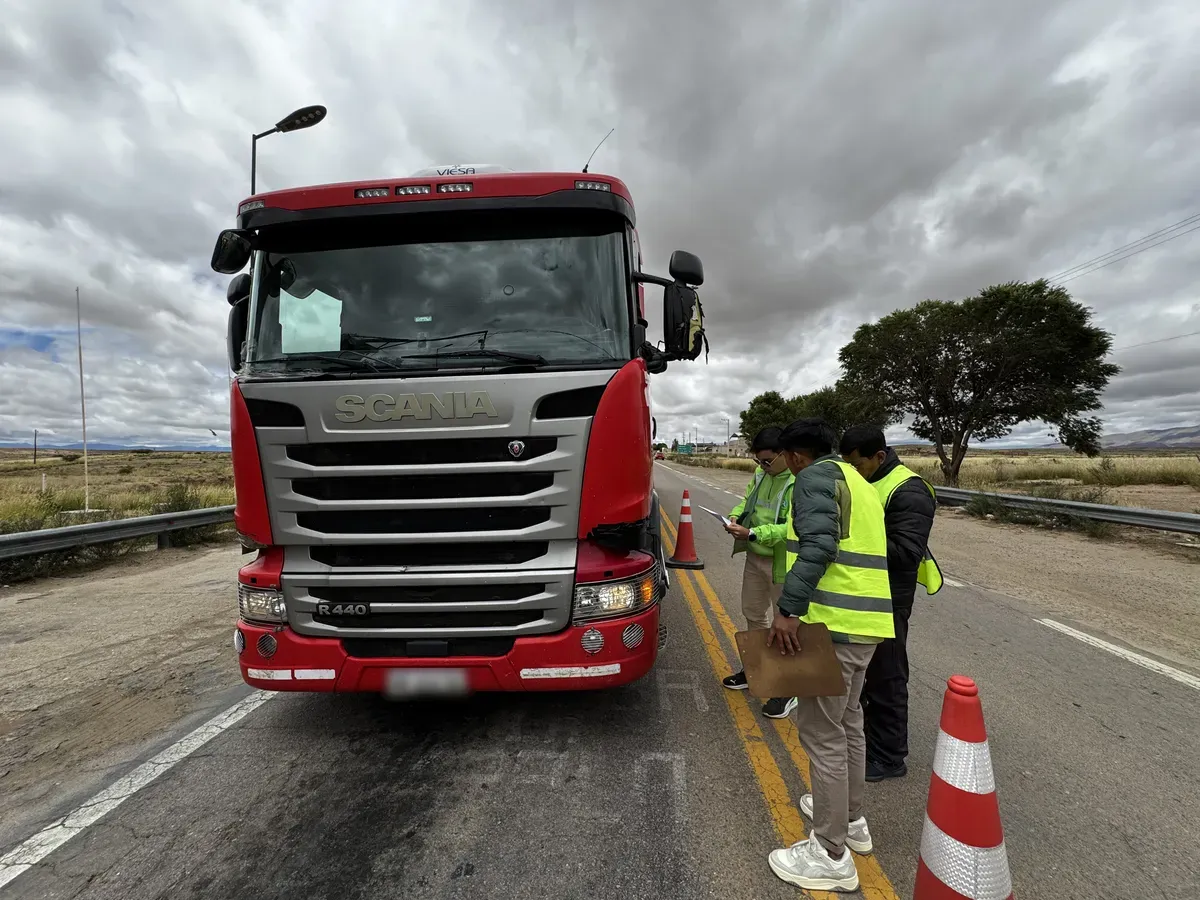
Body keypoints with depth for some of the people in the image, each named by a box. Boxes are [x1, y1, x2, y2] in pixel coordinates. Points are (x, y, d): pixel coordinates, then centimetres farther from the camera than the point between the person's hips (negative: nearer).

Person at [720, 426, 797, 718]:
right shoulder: (761, 474, 4)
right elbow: (747, 501, 18)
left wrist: (752, 533, -28)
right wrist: (736, 517, -3)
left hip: (783, 565, -8)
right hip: (755, 558, 8)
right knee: (753, 614, 21)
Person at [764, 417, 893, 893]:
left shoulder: (815, 477, -9)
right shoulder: (857, 482, 19)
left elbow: (818, 545, -24)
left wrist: (789, 608, -26)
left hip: (833, 623, -10)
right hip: (866, 622, 10)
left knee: (822, 733, 1)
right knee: (847, 722, 23)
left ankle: (831, 855, 13)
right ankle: (851, 818, 40)